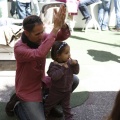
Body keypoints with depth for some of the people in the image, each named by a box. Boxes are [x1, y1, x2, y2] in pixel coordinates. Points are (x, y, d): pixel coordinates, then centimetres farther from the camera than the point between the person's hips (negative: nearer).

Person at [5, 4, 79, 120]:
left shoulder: (41, 37, -12)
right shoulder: (19, 48, -30)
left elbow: (64, 36, -18)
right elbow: (39, 54, -48)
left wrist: (62, 24, -42)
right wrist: (55, 27, -49)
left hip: (42, 82, 7)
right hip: (28, 91, -6)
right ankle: (18, 107, 13)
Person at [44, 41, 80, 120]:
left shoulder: (69, 62, -8)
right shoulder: (54, 65, -25)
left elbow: (76, 72, -4)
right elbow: (54, 76, -37)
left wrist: (75, 64, -23)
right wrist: (63, 68, -38)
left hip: (67, 90, 4)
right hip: (56, 91, -4)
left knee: (66, 106, 21)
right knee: (49, 104, 17)